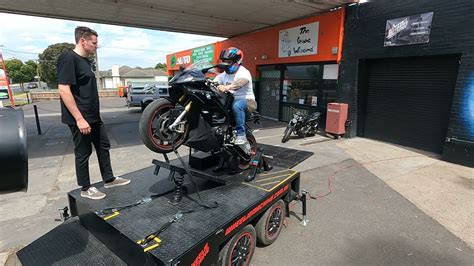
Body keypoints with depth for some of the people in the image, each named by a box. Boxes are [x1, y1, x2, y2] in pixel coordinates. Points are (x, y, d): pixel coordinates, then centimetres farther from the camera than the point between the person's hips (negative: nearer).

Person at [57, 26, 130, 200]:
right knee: (83, 153, 3)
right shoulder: (68, 58, -14)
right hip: (80, 119, -9)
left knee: (103, 146, 15)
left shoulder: (85, 60, 14)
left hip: (94, 117, 9)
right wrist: (79, 119, -24)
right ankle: (85, 188, 19)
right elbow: (63, 89, -21)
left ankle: (109, 179, 28)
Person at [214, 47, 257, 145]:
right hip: (230, 101, 7)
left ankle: (241, 134, -31)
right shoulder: (223, 74, 16)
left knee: (237, 105, -39)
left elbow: (240, 82, -32)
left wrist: (227, 87, -51)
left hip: (246, 100, -7)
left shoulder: (243, 72, -8)